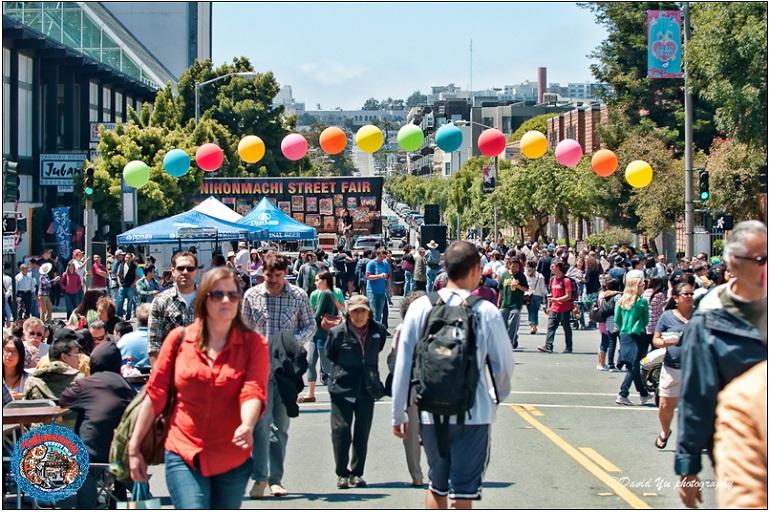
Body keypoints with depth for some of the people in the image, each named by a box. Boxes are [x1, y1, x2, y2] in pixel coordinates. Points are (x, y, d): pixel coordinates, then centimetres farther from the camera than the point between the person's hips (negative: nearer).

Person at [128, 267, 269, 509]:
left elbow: (253, 392, -15)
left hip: (232, 461, 1)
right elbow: (155, 395, 5)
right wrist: (134, 448, 6)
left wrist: (247, 427, -36)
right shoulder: (179, 338, 1)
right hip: (184, 456, -1)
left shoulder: (253, 344, -1)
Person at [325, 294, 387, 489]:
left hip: (367, 389, 2)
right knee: (341, 430, -4)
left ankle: (356, 473, 15)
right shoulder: (338, 333, -8)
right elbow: (330, 356, 8)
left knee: (362, 433, 6)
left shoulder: (378, 331, -1)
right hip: (342, 389, -2)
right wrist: (337, 374, 6)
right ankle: (342, 474, 6)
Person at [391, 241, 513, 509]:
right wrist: (499, 395, 21)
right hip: (473, 414, -3)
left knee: (437, 486, 20)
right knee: (463, 494, 2)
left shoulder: (420, 308, -3)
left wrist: (398, 413, 9)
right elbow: (504, 364, 0)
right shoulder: (486, 312, -8)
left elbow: (403, 365, -1)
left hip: (430, 414, 3)